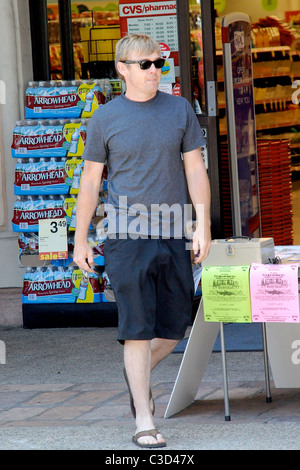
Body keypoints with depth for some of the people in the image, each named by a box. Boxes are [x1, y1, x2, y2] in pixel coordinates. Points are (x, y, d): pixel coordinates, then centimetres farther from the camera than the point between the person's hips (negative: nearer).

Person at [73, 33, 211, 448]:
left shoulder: (180, 110, 7)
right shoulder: (105, 118, 2)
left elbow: (196, 170, 8)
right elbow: (90, 181, 7)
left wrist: (204, 225, -1)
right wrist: (81, 241, 6)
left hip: (174, 238, 3)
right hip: (127, 239, -3)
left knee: (175, 328, 8)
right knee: (138, 331, -5)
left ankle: (139, 372, 38)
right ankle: (144, 422, 1)